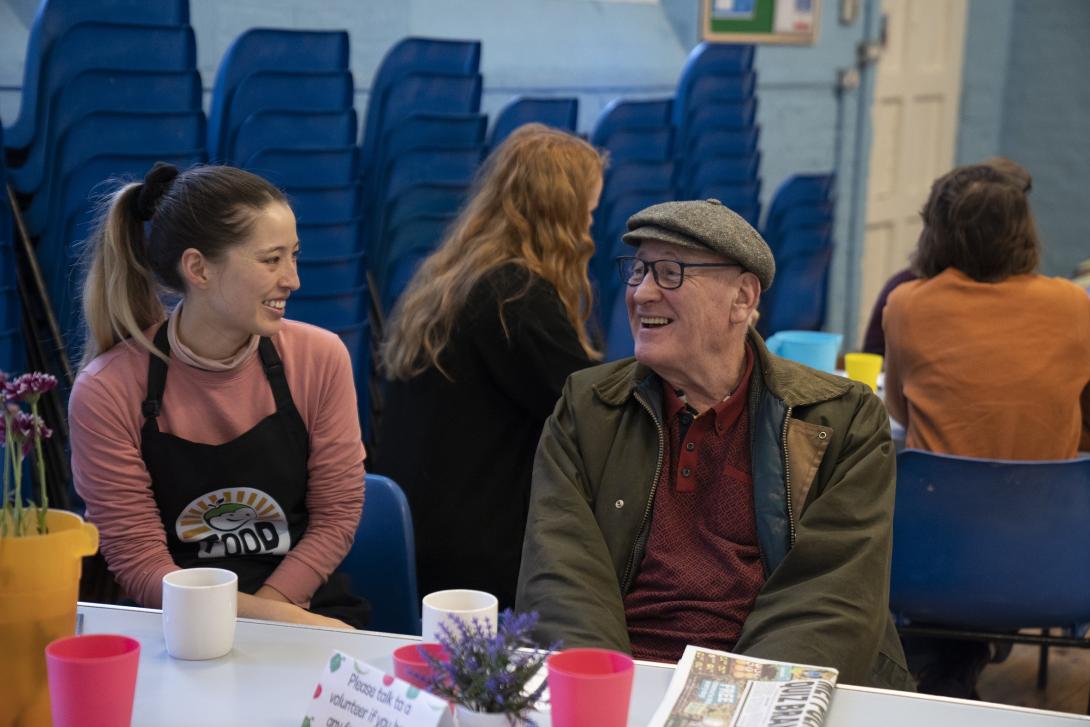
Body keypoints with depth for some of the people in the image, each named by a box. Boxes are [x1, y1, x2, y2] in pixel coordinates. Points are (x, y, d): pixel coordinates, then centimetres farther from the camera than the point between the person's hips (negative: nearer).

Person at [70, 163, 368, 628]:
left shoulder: (320, 357, -5)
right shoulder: (106, 392, -11)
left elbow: (337, 514, 1)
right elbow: (139, 564, -10)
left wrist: (261, 612, -12)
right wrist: (283, 621, -20)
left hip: (307, 602, 2)